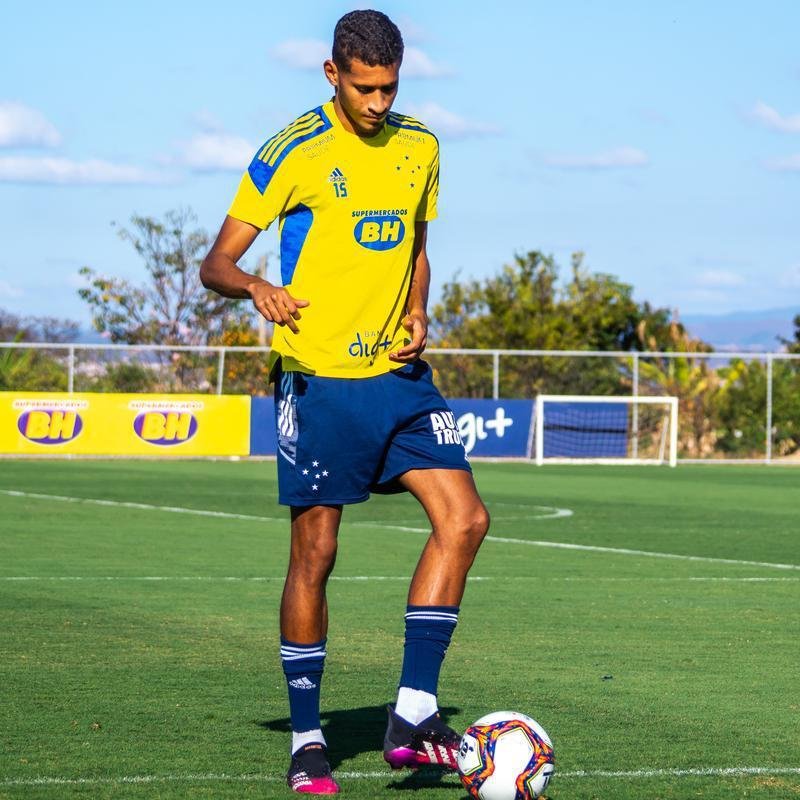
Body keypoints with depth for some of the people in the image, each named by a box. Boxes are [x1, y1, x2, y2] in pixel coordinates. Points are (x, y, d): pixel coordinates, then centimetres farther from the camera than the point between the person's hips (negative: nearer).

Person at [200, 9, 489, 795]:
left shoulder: (419, 147, 9)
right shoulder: (293, 153, -8)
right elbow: (215, 264, -7)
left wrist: (416, 315, 3)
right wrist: (257, 288, -30)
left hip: (398, 374, 5)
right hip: (319, 376, -5)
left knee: (464, 518, -9)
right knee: (315, 552, -2)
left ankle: (411, 715, -5)